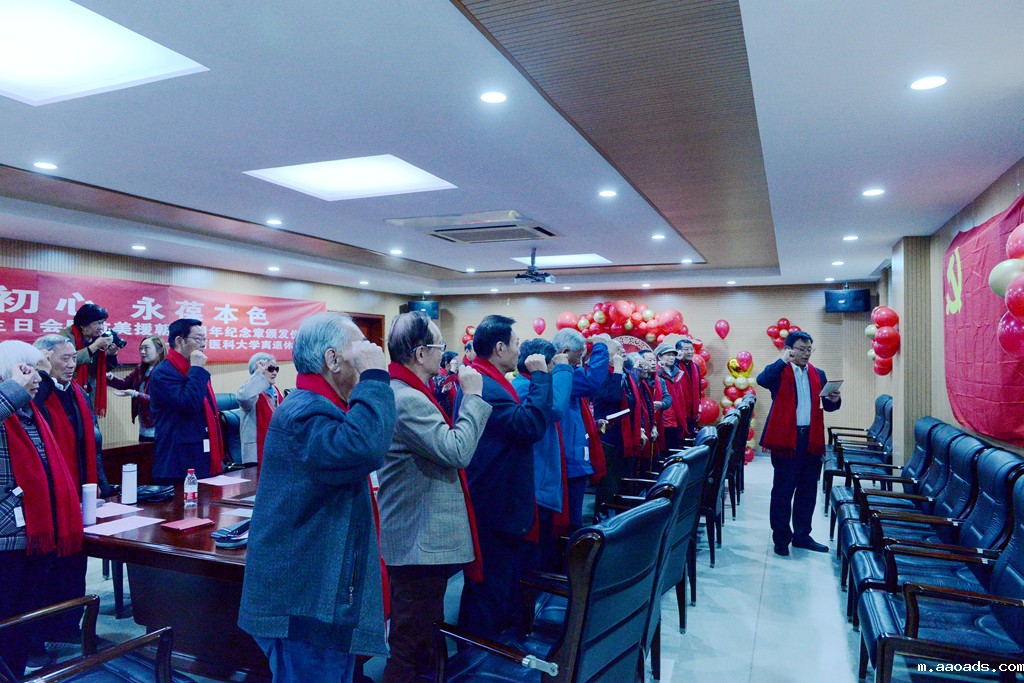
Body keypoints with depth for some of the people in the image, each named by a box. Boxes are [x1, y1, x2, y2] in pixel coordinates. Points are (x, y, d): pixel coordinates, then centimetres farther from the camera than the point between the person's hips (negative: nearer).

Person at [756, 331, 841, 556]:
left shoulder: (818, 374, 14)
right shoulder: (779, 371, -2)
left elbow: (827, 406, 13)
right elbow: (762, 380, -24)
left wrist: (834, 400, -9)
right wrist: (783, 360, -21)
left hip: (812, 439, 5)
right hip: (786, 437, -5)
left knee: (808, 489, 13)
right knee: (783, 490, 2)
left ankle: (802, 535, 26)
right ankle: (781, 538, 12)